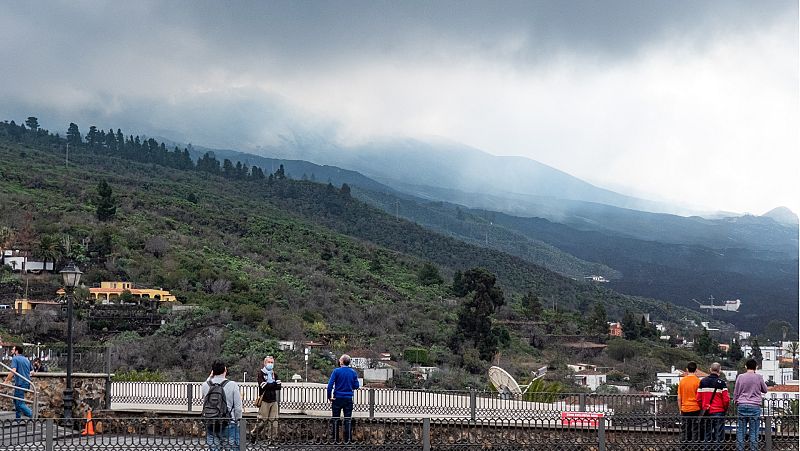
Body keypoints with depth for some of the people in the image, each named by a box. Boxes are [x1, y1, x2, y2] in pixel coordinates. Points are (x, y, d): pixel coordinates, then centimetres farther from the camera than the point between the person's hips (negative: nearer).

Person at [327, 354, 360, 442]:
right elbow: (356, 386, 5)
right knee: (348, 420, 6)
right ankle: (348, 439, 5)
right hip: (348, 399, 2)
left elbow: (330, 385, -13)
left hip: (337, 398, -2)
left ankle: (335, 439, 7)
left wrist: (329, 397, -3)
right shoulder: (353, 372, 0)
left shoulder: (336, 371, -9)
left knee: (335, 420, 7)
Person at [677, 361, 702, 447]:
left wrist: (680, 409, 14)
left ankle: (683, 447, 10)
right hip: (696, 408, -3)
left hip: (685, 410, 3)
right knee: (695, 430, 2)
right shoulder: (698, 381, -8)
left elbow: (679, 398, 5)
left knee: (684, 431, 9)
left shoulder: (682, 381, 2)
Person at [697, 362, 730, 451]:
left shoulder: (703, 381, 3)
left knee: (707, 434, 12)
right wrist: (725, 409, 5)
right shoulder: (721, 383, -9)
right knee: (718, 434, 1)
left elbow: (698, 398, 3)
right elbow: (726, 399, -12)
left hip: (707, 412, 4)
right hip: (719, 412, -4)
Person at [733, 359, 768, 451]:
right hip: (755, 406, -1)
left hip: (742, 405, 1)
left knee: (740, 431, 5)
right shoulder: (758, 377, -2)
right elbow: (765, 390, 12)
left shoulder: (740, 377, 2)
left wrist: (736, 402, 21)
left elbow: (735, 393, 8)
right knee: (754, 432, 1)